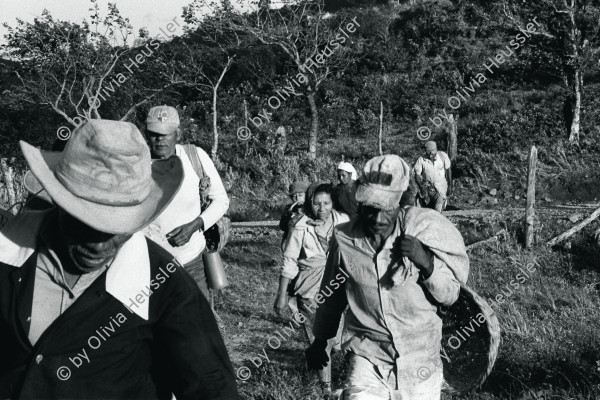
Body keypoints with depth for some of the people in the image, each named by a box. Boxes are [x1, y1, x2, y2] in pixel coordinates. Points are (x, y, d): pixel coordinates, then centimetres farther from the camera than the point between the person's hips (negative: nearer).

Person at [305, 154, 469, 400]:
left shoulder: (423, 227, -10)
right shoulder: (344, 239, -8)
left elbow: (450, 295, -3)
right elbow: (332, 297, 10)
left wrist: (427, 262, -21)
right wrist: (320, 340, 23)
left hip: (420, 359, 1)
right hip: (368, 358, -1)